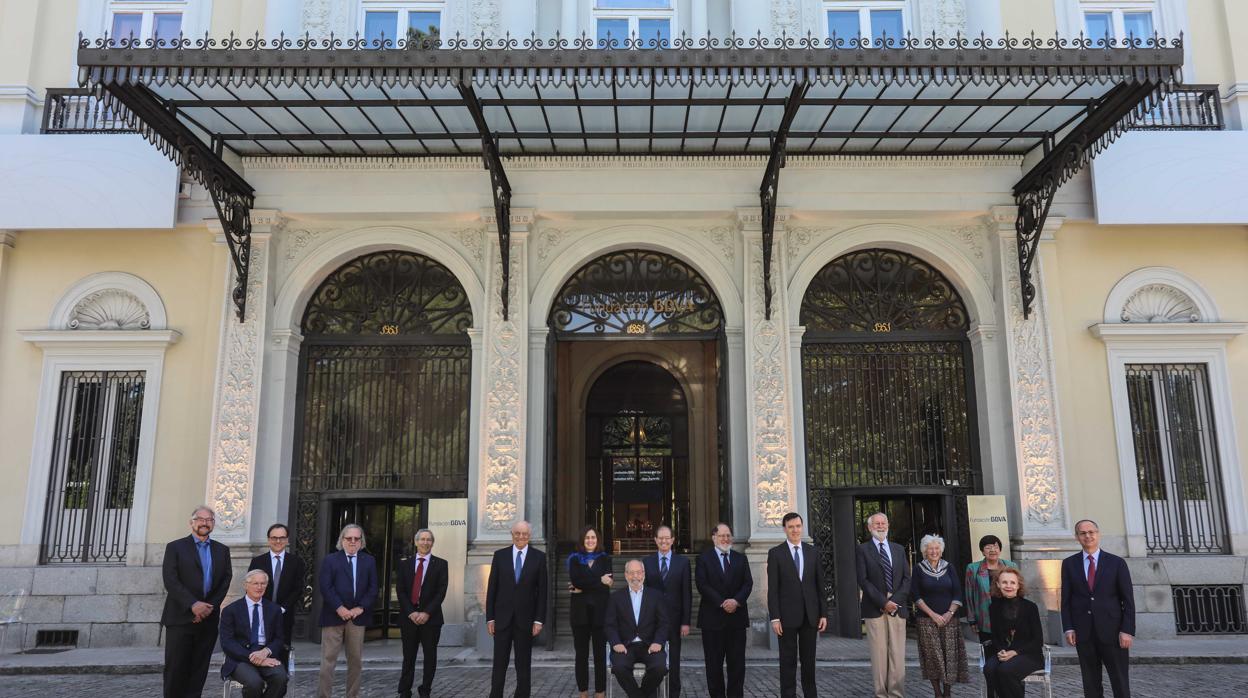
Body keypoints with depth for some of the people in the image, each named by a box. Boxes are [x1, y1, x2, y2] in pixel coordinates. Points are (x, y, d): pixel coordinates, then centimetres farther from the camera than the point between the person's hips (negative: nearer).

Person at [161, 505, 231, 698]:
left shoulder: (222, 550, 13)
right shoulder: (175, 547, 2)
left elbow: (225, 581, 6)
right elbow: (170, 581, -8)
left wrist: (210, 606, -9)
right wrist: (193, 604, -17)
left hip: (208, 619, 3)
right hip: (181, 618, -3)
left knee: (198, 670, 5)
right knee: (175, 668, -3)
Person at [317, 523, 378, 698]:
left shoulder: (369, 561, 10)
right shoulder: (330, 560, 3)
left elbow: (373, 589, 5)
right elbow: (326, 587, -6)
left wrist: (360, 608, -8)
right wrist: (340, 608, -15)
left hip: (358, 616, 3)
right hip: (334, 616, -3)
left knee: (356, 660, 8)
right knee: (328, 659, -3)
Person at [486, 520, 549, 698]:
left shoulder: (539, 557, 0)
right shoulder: (500, 555, 3)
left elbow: (542, 591, -1)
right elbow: (491, 588, 3)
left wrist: (539, 619, -5)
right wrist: (490, 617, -1)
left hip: (525, 618, 0)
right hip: (502, 617, 1)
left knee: (523, 665, 7)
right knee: (499, 663, 4)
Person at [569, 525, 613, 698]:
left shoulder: (605, 558, 9)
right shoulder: (574, 559, 8)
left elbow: (607, 582, -6)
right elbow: (575, 579, -10)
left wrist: (583, 587, -11)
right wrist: (599, 580, -12)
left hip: (600, 611, 0)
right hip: (580, 612, 0)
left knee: (600, 653, 0)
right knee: (581, 654, 5)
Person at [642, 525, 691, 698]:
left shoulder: (683, 562, 4)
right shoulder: (646, 562, 5)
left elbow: (687, 593, 2)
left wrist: (686, 621, -3)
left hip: (674, 618, 0)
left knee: (673, 660, 6)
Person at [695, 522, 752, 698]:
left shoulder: (740, 559, 13)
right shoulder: (704, 558, 2)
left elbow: (748, 583, 3)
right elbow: (702, 585, -8)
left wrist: (736, 601, -14)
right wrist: (722, 603, -15)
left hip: (737, 616, 3)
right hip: (713, 617, -3)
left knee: (737, 662, 4)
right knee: (714, 662, 3)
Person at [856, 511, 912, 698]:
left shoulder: (899, 549, 15)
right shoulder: (862, 550, 3)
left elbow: (906, 579, 9)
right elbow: (863, 580, -5)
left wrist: (895, 601, -6)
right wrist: (883, 602, -11)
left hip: (897, 608, 3)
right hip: (874, 609, -3)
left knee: (898, 655, 1)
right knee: (879, 655, -2)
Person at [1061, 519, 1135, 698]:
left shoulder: (1116, 563, 2)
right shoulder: (1069, 564, 7)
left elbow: (1128, 600, 0)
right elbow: (1066, 599, 6)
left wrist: (1127, 630, -8)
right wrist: (1068, 628, -3)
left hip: (1112, 631, -1)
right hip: (1083, 632, 2)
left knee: (1120, 682, 2)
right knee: (1091, 683, 7)